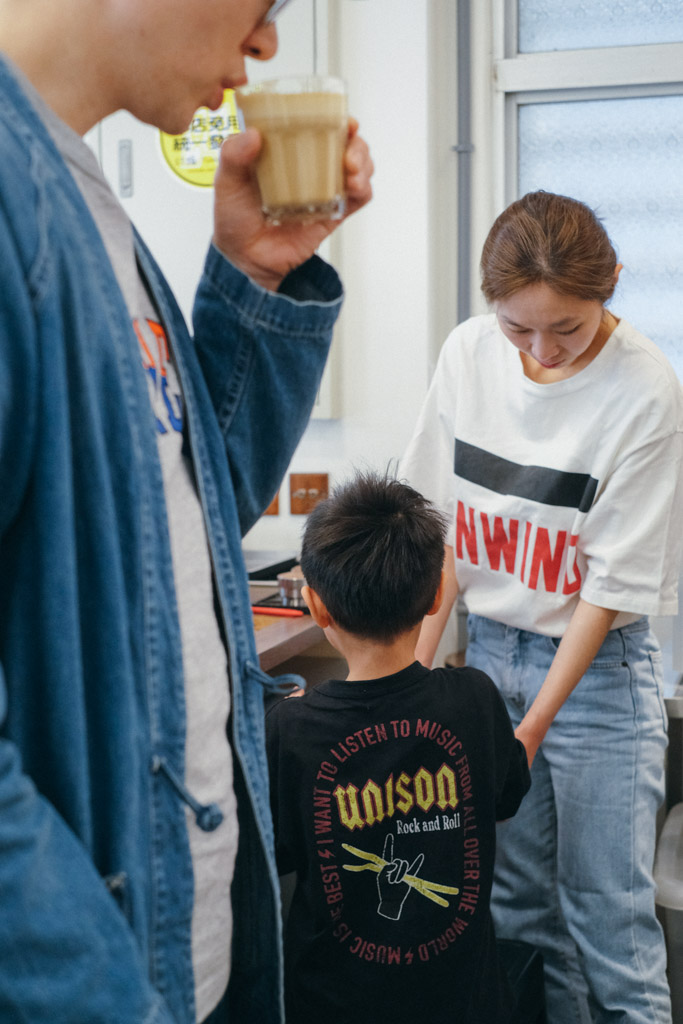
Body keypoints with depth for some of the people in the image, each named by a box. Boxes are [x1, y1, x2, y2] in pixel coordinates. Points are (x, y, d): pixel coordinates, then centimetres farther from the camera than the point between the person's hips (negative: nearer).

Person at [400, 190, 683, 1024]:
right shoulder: (468, 353, -3)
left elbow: (613, 581, -14)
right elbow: (441, 523, 3)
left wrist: (534, 727, -13)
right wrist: (419, 667, -2)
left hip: (597, 666, -4)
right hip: (489, 648, 4)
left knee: (607, 912, 1)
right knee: (516, 903, 12)